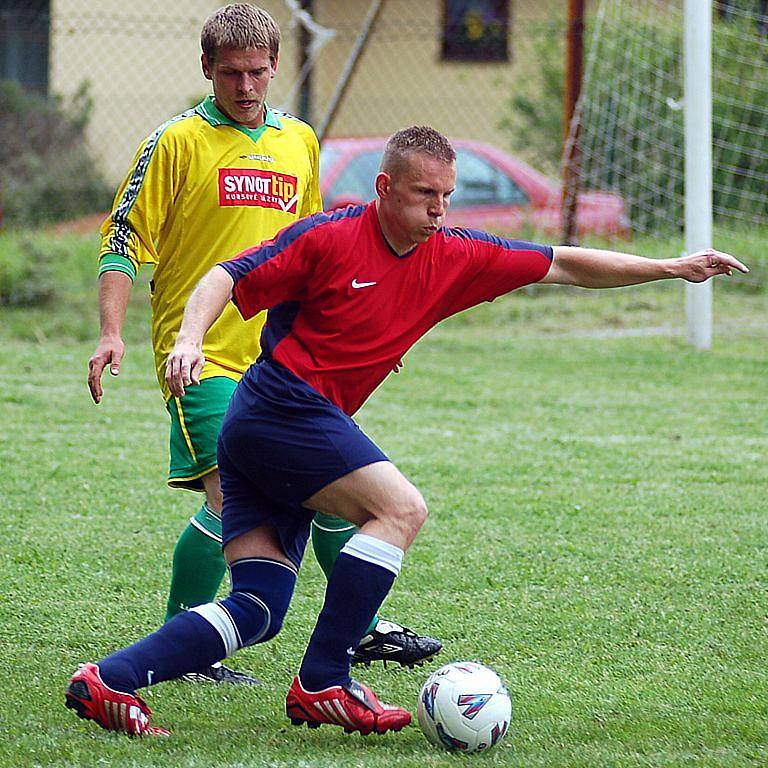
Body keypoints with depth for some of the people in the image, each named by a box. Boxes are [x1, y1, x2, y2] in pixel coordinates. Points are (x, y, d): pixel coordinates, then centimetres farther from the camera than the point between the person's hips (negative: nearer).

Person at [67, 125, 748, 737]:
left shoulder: (454, 259, 10)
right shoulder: (330, 238, -8)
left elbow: (563, 266, 15)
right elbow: (227, 279, -6)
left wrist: (671, 268, 13)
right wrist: (189, 341, -24)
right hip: (284, 404, -8)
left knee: (257, 612, -2)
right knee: (401, 508, -17)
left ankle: (108, 680, -7)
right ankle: (322, 684, -15)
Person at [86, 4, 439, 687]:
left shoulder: (298, 141, 11)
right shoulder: (177, 142, -5)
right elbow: (123, 244, -5)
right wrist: (112, 334, -16)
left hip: (283, 356, 6)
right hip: (203, 353, -6)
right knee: (230, 497, -17)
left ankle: (363, 631, 26)